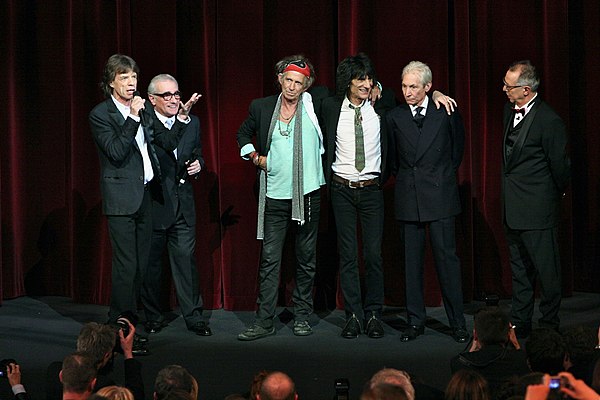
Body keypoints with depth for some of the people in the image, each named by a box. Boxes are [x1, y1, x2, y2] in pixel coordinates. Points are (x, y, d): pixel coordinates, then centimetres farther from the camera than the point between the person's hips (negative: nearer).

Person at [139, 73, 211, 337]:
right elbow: (166, 143, -21)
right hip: (153, 204, -4)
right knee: (151, 262, 7)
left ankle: (193, 315, 10)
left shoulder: (192, 122, 10)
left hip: (183, 204, 4)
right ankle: (153, 316, 19)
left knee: (186, 258, 4)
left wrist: (198, 164, 2)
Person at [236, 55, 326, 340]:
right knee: (269, 260, -1)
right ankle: (264, 322, 2)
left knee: (306, 260, 9)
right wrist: (255, 156, 7)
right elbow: (243, 134, 22)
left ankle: (302, 316, 21)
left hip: (307, 196, 0)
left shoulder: (313, 105, 0)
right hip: (274, 196, 0)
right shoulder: (262, 107, 4)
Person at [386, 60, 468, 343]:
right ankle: (415, 321, 13)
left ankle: (457, 323, 2)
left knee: (447, 257, -4)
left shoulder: (446, 113, 0)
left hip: (439, 195, -2)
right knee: (412, 261, 5)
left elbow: (457, 148, 14)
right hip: (408, 197, 2)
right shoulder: (394, 117, 5)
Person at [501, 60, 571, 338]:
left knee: (546, 269, 3)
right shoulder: (510, 109, 5)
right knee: (519, 270, 16)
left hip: (537, 209, -8)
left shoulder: (549, 121, -20)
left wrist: (557, 194, 2)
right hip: (513, 208, 8)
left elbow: (560, 166, -11)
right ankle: (520, 324, 25)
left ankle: (549, 325, 14)